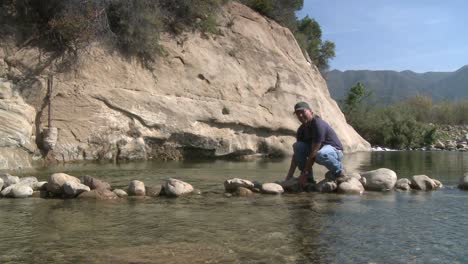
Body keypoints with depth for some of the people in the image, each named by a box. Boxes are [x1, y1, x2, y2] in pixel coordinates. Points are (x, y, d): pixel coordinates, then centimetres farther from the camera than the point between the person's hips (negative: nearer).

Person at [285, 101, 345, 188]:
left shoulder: (318, 124, -25)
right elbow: (297, 153, 1)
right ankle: (309, 179, -9)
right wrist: (290, 174, -7)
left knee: (320, 154, -41)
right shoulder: (302, 129, 1)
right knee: (297, 146, -16)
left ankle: (339, 172, -11)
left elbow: (314, 152, -28)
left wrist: (305, 173, -27)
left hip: (335, 151, -7)